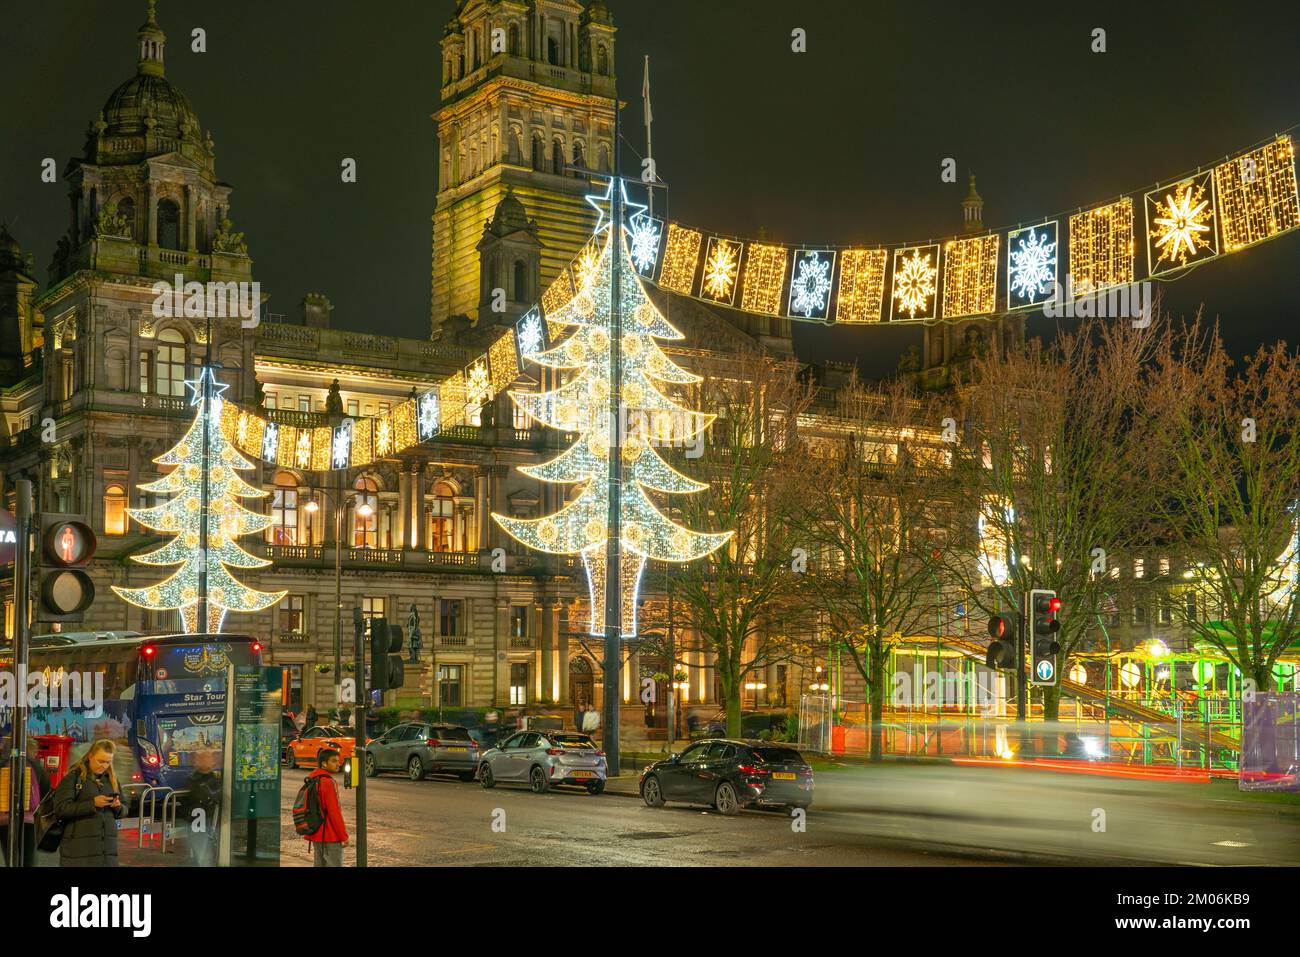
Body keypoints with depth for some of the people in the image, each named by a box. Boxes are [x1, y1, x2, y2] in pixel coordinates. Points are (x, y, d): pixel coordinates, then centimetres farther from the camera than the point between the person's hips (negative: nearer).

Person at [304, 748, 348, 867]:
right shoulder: (328, 782, -18)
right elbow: (334, 812, -19)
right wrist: (344, 836, -13)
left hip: (316, 834, 9)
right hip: (330, 836, -9)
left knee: (319, 864, 14)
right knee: (334, 865, -5)